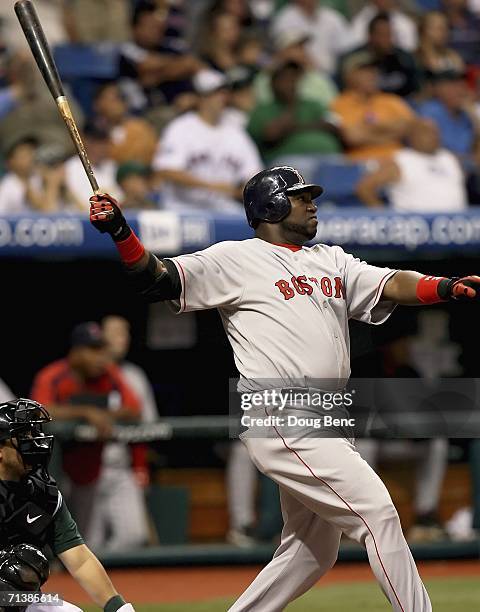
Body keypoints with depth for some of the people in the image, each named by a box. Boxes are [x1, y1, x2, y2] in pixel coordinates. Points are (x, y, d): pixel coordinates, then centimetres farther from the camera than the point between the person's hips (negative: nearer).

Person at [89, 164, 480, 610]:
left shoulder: (332, 260, 20)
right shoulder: (235, 260, 1)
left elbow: (391, 285, 7)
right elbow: (157, 280, -6)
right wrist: (120, 232, -25)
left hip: (325, 425, 8)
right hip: (279, 419, -8)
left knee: (313, 551, 12)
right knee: (376, 510, -15)